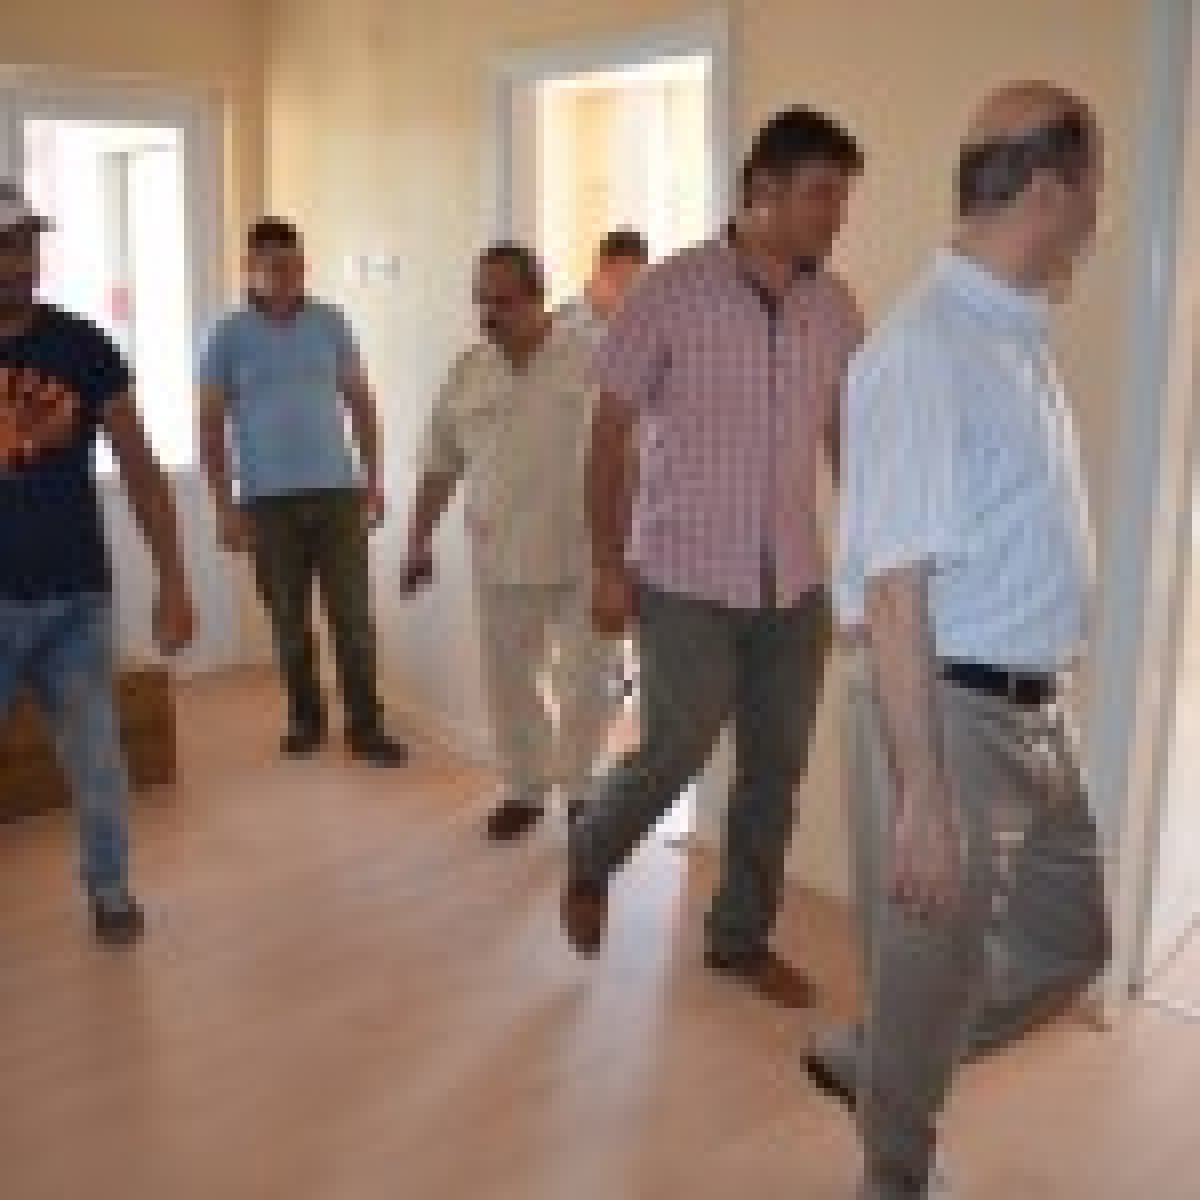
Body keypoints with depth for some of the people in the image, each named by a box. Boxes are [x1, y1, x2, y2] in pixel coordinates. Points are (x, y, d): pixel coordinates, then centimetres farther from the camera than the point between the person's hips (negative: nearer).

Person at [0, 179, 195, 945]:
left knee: (96, 759, 10)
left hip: (75, 598, 0)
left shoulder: (82, 347, -2)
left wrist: (172, 583, -2)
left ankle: (111, 892, 31)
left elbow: (140, 469, 1)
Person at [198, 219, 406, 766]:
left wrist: (374, 479, 6)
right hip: (268, 500, -1)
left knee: (353, 618, -1)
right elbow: (211, 424, 1)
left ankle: (366, 726, 8)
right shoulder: (229, 336, 0)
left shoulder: (330, 324, 5)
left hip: (338, 492, 1)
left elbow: (360, 402, 11)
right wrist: (225, 507, -4)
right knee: (290, 622, 8)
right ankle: (305, 717, 24)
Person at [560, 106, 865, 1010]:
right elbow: (611, 433, -6)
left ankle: (742, 936, 28)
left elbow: (846, 441, 12)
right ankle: (590, 860, 28)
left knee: (777, 766, 9)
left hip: (795, 585, 5)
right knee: (677, 753, -3)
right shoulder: (672, 293, -10)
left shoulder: (836, 310, 4)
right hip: (687, 579, -5)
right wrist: (608, 564, -9)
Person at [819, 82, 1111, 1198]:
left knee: (1068, 937, 21)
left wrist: (1043, 700, 19)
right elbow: (894, 590, -24)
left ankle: (865, 1062, 40)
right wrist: (922, 798, -24)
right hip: (945, 707, -9)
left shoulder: (1021, 336, 8)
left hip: (1034, 705, 9)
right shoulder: (924, 350, -21)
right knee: (933, 965, 10)